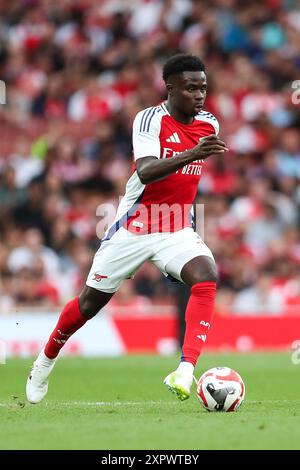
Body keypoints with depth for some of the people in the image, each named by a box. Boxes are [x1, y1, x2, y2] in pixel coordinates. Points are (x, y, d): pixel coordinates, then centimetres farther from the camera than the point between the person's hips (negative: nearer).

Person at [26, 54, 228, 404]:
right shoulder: (150, 119, -18)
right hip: (133, 229, -3)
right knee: (90, 302, 10)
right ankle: (45, 361, 36)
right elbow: (146, 172, -36)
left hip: (178, 231, 3)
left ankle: (186, 370, -37)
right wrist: (192, 154, -47)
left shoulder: (209, 124, 0)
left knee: (206, 277, -28)